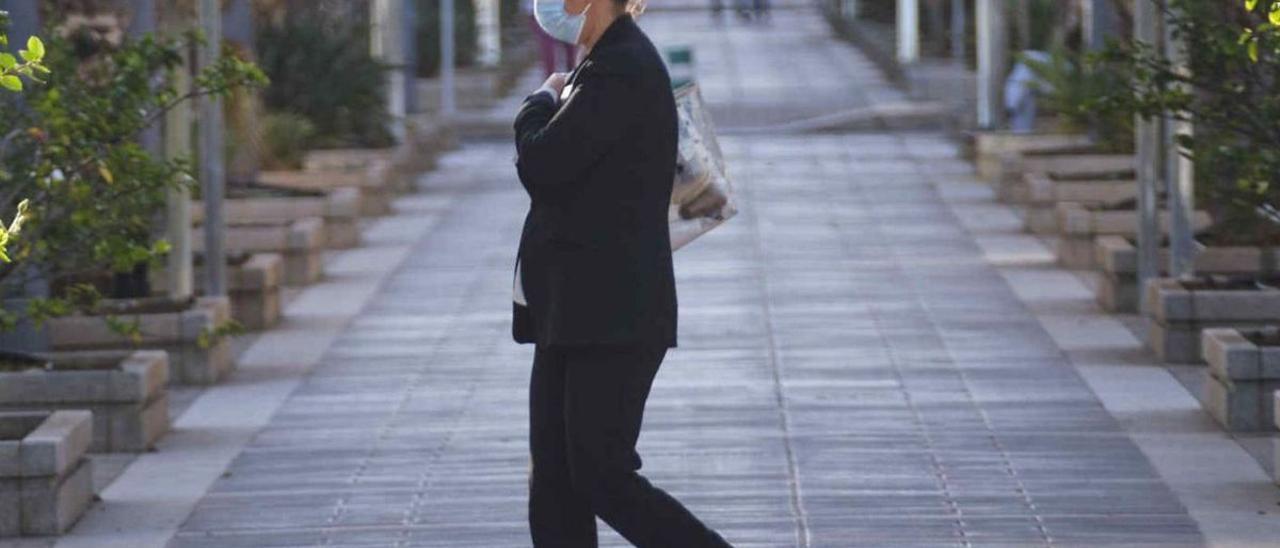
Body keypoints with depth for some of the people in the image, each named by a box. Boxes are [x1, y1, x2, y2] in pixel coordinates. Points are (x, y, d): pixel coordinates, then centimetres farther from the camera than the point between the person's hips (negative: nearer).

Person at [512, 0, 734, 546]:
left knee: (603, 477, -9)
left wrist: (542, 101, -4)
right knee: (555, 481, 8)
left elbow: (540, 167, -19)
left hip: (612, 316, -10)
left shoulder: (621, 70, -16)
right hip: (572, 313, 10)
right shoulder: (608, 63, 15)